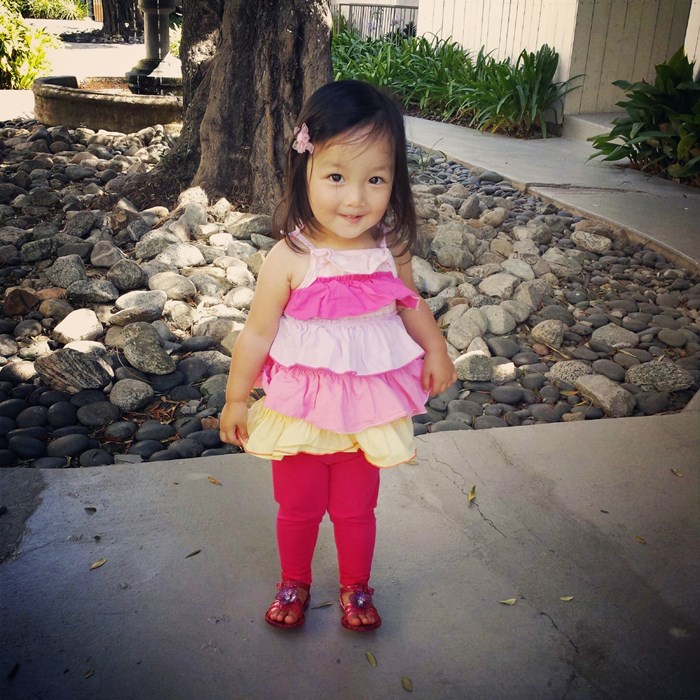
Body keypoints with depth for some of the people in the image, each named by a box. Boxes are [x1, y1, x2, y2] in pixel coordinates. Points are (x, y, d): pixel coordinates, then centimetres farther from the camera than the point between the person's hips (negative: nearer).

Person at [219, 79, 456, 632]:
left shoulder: (391, 251, -12)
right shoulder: (290, 260, -22)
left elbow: (410, 303, 7)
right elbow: (257, 334, -12)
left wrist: (436, 348, -8)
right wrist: (236, 400, -4)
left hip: (368, 410, 2)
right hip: (299, 409, -1)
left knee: (356, 509, 20)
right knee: (298, 508, 20)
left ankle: (356, 587, 46)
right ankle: (294, 583, 47)